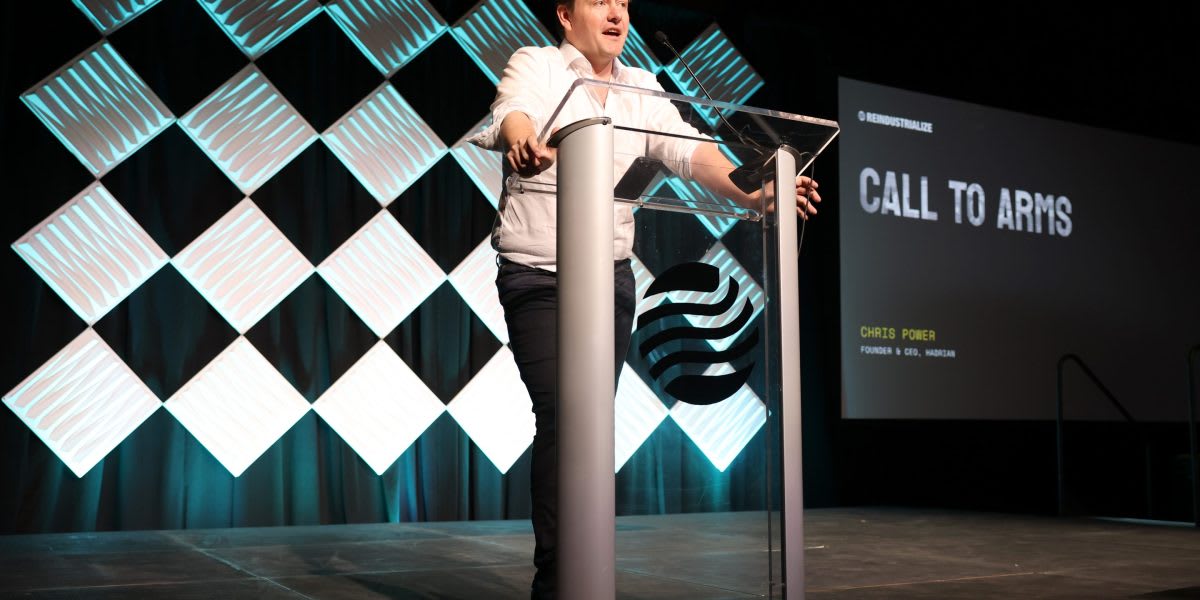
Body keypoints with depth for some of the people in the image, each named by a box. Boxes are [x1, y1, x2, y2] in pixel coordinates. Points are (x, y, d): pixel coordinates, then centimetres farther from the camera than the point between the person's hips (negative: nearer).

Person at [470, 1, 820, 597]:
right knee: (561, 413, -15)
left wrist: (752, 194, -20)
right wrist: (524, 144, -48)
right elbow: (512, 114, -23)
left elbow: (689, 150, -1)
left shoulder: (642, 88, 11)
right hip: (536, 273, -5)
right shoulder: (534, 66, -1)